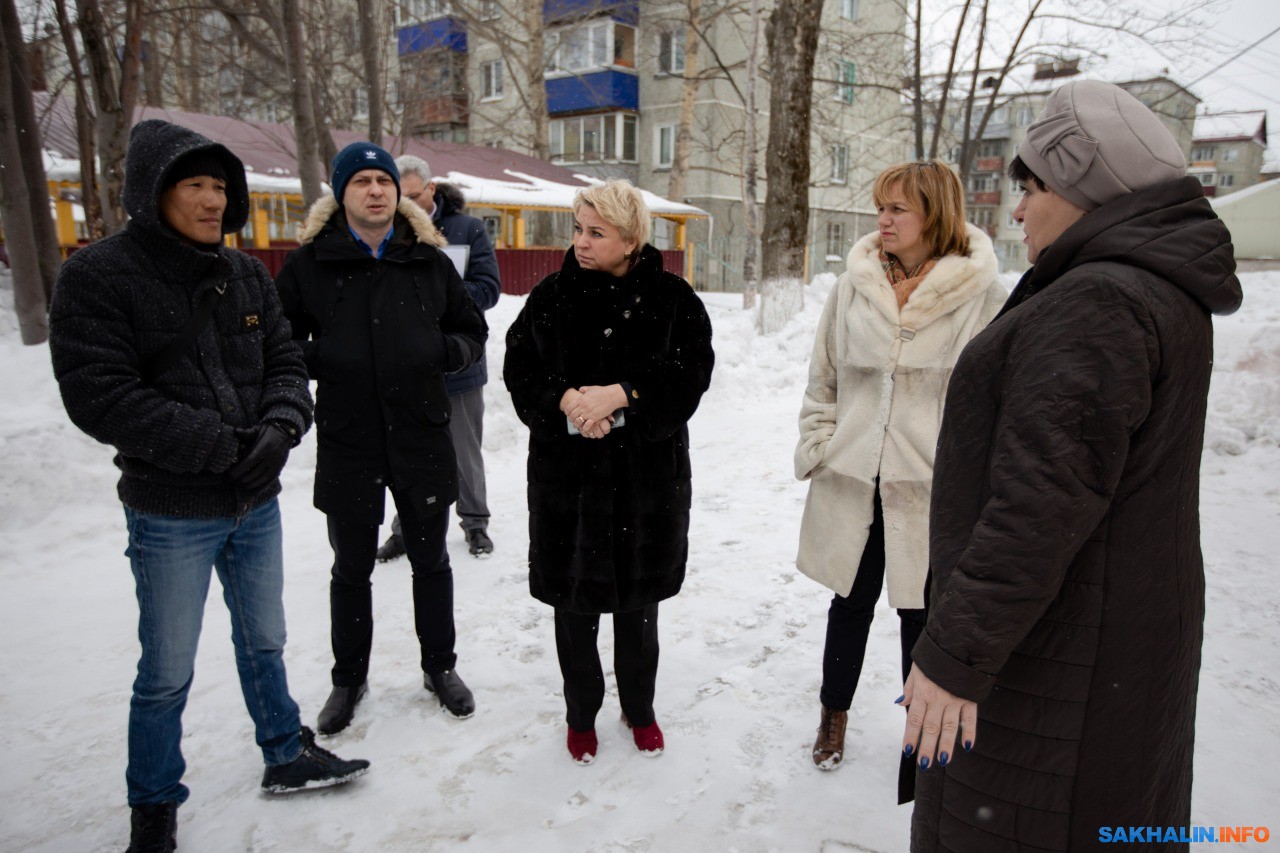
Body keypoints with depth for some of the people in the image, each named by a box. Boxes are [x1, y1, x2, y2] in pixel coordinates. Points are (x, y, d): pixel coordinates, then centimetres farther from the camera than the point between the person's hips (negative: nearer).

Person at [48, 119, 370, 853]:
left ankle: (287, 756, 41)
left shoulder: (247, 275, 4)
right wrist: (224, 445, -22)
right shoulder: (98, 277, -11)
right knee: (167, 673, 9)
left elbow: (286, 361, 5)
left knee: (265, 642, 21)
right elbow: (100, 395, -18)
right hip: (170, 515, -4)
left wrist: (281, 427, -17)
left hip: (257, 503, 5)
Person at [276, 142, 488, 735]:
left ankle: (440, 667, 34)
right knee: (351, 568, 14)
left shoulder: (429, 260, 4)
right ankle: (349, 679, 34)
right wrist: (318, 361, -16)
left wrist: (445, 351, -10)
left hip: (423, 436, 1)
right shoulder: (310, 262, -1)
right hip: (346, 442, -1)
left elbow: (472, 331, 10)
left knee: (430, 560, 14)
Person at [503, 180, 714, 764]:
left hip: (648, 473, -1)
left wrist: (620, 395, -23)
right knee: (573, 602, 10)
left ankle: (639, 709, 37)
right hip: (566, 473, 1)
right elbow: (519, 370, -1)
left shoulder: (671, 298, -3)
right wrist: (566, 400, -20)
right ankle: (581, 714, 33)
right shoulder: (552, 295, 1)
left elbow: (692, 372, -11)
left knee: (638, 603, 14)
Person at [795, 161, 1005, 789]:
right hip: (851, 480, 3)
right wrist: (815, 448, 4)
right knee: (851, 604, 18)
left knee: (920, 615, 11)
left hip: (930, 489, -2)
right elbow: (823, 378, 10)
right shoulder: (854, 285, 2)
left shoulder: (980, 292, -7)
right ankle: (834, 716, 40)